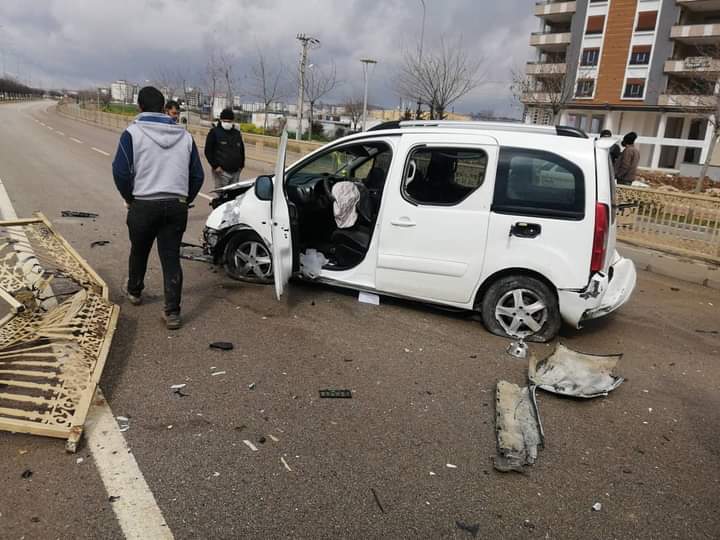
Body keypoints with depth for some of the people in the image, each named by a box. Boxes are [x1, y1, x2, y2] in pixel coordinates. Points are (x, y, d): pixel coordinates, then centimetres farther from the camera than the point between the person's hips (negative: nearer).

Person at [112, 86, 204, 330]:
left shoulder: (132, 133, -4)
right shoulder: (184, 136, 8)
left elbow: (120, 171, -10)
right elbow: (198, 175, 7)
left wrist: (129, 198, 6)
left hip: (143, 205, -2)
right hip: (177, 207, 2)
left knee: (139, 251, 21)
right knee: (171, 258, 4)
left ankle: (134, 292, 43)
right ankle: (172, 312, -1)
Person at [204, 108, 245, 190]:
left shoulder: (237, 133, 14)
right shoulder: (214, 132, -1)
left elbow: (242, 150, 23)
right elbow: (208, 151, -4)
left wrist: (241, 165, 12)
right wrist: (215, 166, -10)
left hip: (236, 172, 5)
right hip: (221, 171, -5)